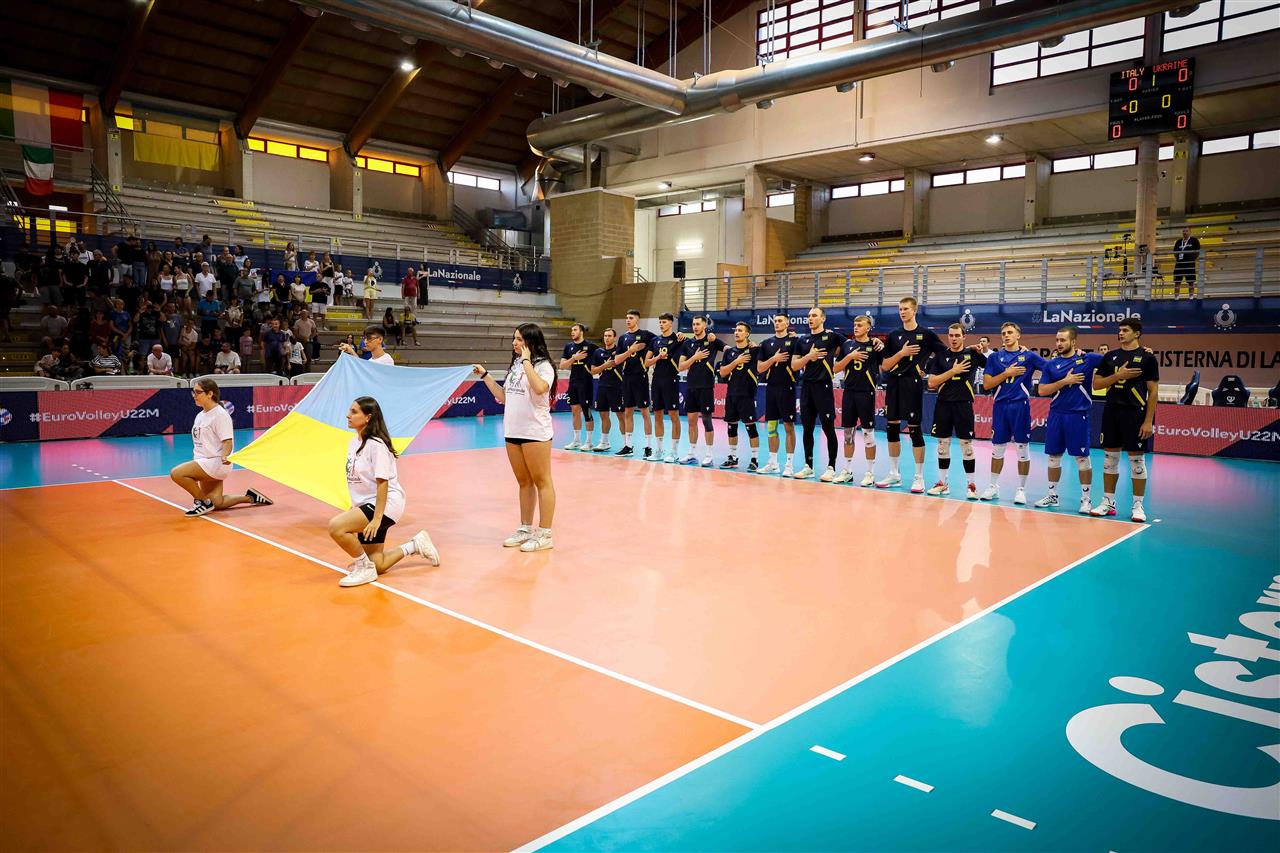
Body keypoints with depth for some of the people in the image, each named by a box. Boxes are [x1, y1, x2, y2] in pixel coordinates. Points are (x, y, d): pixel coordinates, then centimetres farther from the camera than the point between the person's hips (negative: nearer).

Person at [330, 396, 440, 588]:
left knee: (336, 527, -26)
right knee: (377, 566, 9)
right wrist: (354, 510, 15)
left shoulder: (376, 444, -18)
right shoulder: (353, 442, 8)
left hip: (387, 504, -9)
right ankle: (415, 545, 29)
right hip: (366, 504, 9)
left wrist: (377, 518, -25)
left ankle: (365, 567, -6)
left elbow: (382, 482, -21)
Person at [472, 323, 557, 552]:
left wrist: (526, 361, -19)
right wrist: (485, 376, 16)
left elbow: (540, 388, -28)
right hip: (513, 432, 8)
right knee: (524, 482, 14)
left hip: (535, 432, -7)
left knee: (542, 481, 0)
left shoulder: (543, 365, -7)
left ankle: (545, 534, 5)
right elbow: (503, 396, 20)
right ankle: (525, 529, 24)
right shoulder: (515, 365, 16)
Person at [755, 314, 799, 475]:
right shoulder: (767, 344, 10)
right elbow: (759, 368, 6)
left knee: (789, 426, -1)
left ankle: (788, 464, 4)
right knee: (771, 426, 8)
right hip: (771, 388, 5)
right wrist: (774, 359, -7)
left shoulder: (794, 341, -1)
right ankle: (773, 463, 17)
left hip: (787, 388, -4)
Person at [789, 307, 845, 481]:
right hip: (806, 386, 5)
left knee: (828, 428, -3)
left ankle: (831, 468, 4)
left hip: (823, 386, -5)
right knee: (807, 428, 8)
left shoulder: (831, 336, -1)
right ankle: (808, 466, 17)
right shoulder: (803, 340, 12)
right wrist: (808, 356, -5)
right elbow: (794, 366, 8)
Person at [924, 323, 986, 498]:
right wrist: (953, 371, -7)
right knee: (943, 444, 7)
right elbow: (931, 382, -2)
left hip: (964, 404, -2)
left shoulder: (972, 354, 3)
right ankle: (942, 483, 17)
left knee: (966, 445, 0)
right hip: (943, 404, 2)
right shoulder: (940, 356, 6)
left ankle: (971, 484, 8)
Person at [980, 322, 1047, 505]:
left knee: (1022, 448, 2)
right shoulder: (994, 357, 8)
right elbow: (987, 384, 0)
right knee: (997, 448, 8)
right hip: (1000, 406, 2)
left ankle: (1021, 489, 11)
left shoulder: (1029, 355, 4)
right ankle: (993, 487, 19)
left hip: (1020, 406, -2)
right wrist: (1007, 373, -7)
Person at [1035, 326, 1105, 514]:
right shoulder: (1051, 364, 6)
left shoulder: (1088, 359, -1)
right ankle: (1052, 495, 22)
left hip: (1078, 415, -3)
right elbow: (1042, 391, 0)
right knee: (1053, 456, 9)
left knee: (1082, 457, 0)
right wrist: (1065, 381, -10)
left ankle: (1085, 499, 9)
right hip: (1056, 414, 3)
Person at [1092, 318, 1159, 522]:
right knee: (1110, 457, 8)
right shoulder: (1110, 356, 10)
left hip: (1135, 413, -4)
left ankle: (1138, 505, 9)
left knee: (1137, 460, 0)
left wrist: (1148, 421, -10)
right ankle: (1108, 502, 17)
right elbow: (1096, 383, 8)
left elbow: (1153, 391, -4)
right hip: (1111, 411, 4)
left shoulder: (1147, 358, -2)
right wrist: (1118, 375, -10)